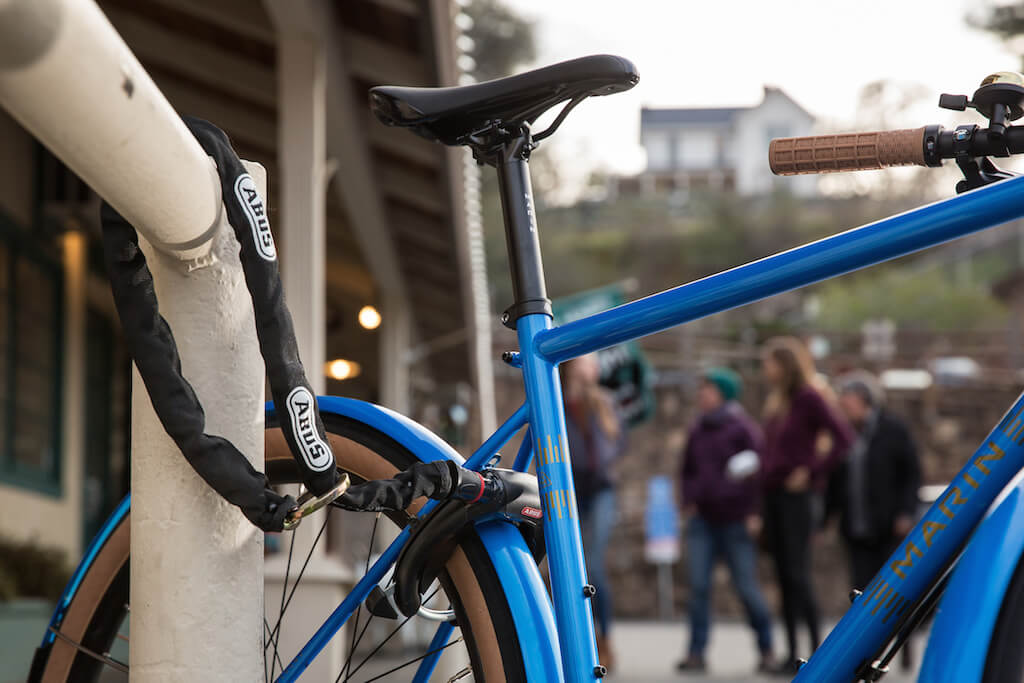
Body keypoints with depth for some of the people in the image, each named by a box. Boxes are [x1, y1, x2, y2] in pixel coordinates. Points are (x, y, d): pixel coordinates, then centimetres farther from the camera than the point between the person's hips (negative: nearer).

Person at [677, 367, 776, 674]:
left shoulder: (743, 428, -8)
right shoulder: (698, 430, 10)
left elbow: (759, 470, -11)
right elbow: (688, 470, 23)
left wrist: (754, 512, -15)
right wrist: (689, 501, 9)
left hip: (735, 521, -5)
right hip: (702, 520, 5)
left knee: (747, 588, 1)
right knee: (698, 586, -3)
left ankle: (766, 650, 17)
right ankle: (696, 652, -1)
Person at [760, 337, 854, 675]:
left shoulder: (808, 398, -9)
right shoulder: (775, 401, 15)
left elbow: (844, 437, -16)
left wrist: (812, 472, -15)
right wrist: (763, 474, 9)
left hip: (797, 495, -8)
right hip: (773, 495, 8)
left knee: (797, 574, -9)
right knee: (784, 576, 7)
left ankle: (816, 649, -4)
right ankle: (792, 653, 11)